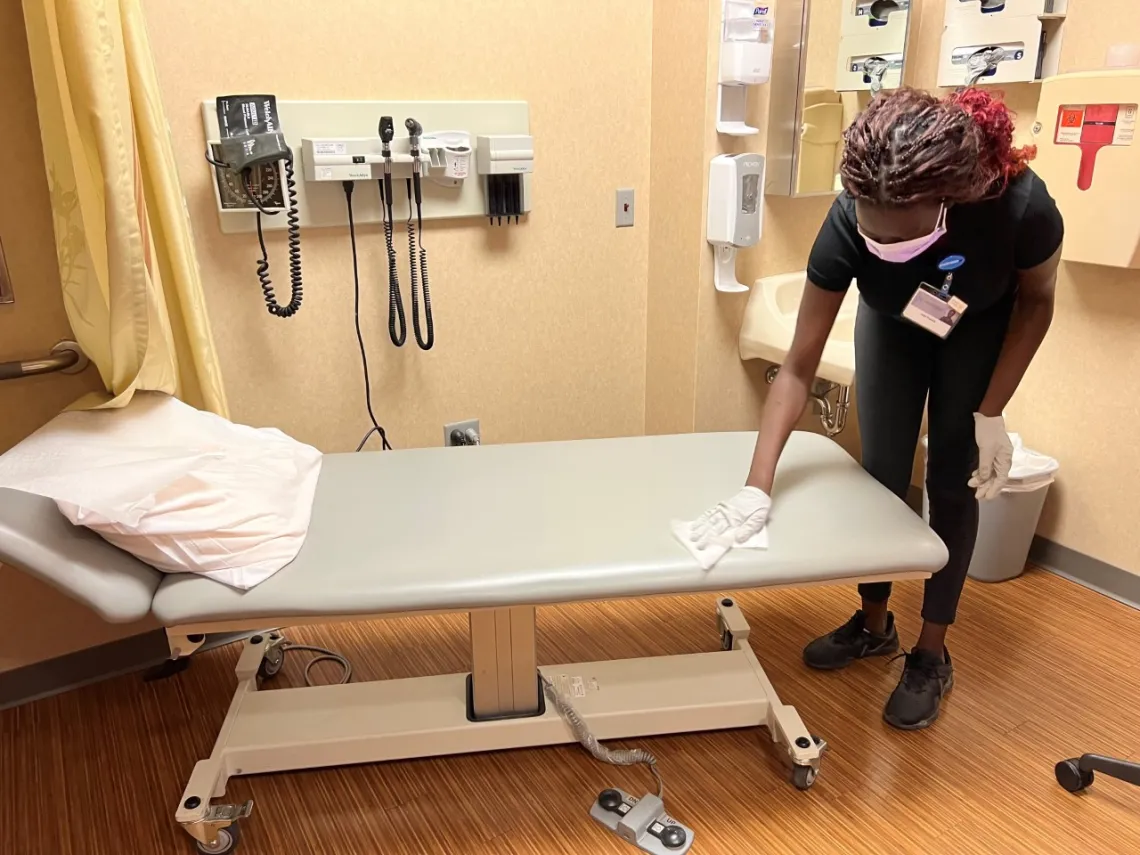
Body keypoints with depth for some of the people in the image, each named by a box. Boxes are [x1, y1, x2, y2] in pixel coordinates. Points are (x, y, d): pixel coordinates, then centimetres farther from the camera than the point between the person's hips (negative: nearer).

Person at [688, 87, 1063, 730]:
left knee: (953, 483, 0)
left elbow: (1037, 301, -16)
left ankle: (933, 654, 16)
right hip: (892, 326, 1)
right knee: (882, 473, 2)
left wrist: (990, 415, -18)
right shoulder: (849, 225, -38)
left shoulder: (1021, 206, -40)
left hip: (982, 330, -1)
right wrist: (759, 485, -38)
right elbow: (799, 367, -32)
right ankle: (874, 623, 25)